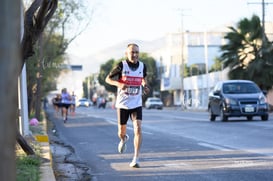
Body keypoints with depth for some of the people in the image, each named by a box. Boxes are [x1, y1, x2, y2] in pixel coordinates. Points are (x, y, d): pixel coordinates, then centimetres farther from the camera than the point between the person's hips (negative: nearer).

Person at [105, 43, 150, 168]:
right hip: (122, 104, -1)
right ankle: (124, 139, 50)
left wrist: (145, 86, -2)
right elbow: (108, 79, -5)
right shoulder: (122, 66, -11)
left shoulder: (142, 66, 0)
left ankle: (136, 159, -15)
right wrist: (119, 84, -24)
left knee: (138, 129, -17)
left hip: (136, 104, 1)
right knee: (121, 132, 11)